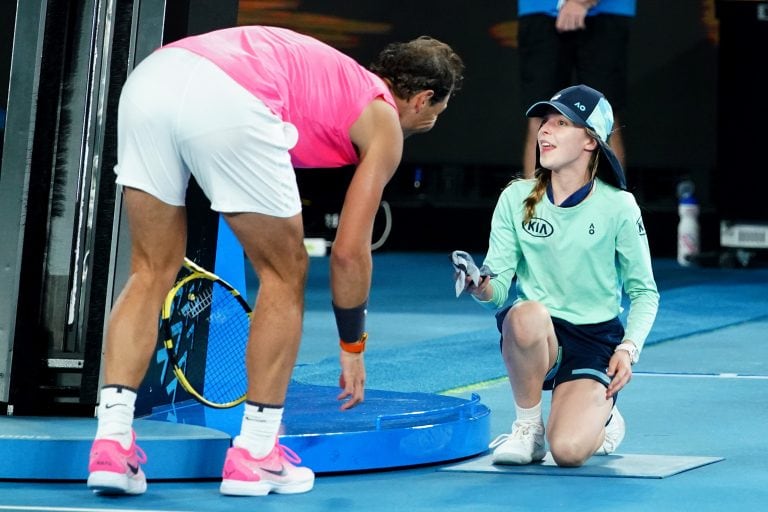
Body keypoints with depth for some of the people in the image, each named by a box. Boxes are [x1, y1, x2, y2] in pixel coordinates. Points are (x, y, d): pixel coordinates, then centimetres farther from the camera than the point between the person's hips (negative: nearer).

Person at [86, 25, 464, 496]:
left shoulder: (332, 77, 39)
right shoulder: (384, 123, 19)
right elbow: (349, 252, 15)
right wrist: (353, 348, 27)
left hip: (150, 75, 7)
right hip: (229, 103, -7)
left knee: (153, 272, 18)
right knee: (286, 274, 14)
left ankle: (111, 441, 9)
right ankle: (254, 454, 17)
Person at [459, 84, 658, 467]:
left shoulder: (618, 206, -6)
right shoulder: (516, 199, -1)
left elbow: (644, 292, 3)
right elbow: (499, 290, -5)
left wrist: (628, 348, -12)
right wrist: (482, 289, -29)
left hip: (596, 339, -1)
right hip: (532, 337, 2)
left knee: (568, 451, -25)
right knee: (528, 313, -37)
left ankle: (602, 419, 16)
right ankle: (527, 428, -11)